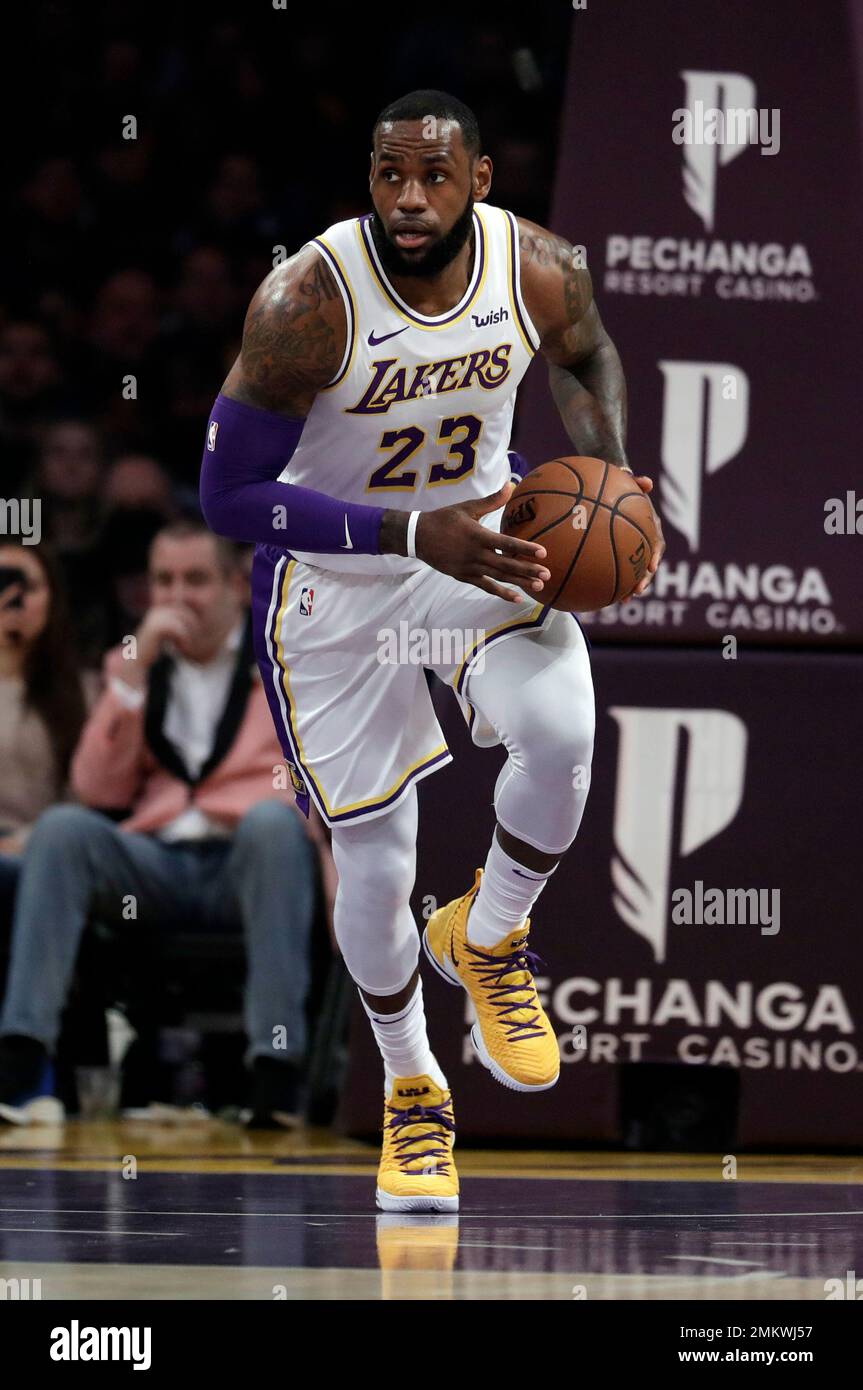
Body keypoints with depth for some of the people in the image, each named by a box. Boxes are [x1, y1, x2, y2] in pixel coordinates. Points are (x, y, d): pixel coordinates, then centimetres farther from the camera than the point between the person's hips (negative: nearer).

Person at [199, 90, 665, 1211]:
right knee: (375, 867, 1)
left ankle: (488, 937, 5)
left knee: (561, 735, -27)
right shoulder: (306, 303, -28)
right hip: (334, 570, -2)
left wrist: (607, 476, -8)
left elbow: (588, 357, 10)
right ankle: (412, 1092, 29)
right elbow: (227, 495, -25)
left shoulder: (539, 270, -16)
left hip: (482, 530, 2)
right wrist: (417, 535, -33)